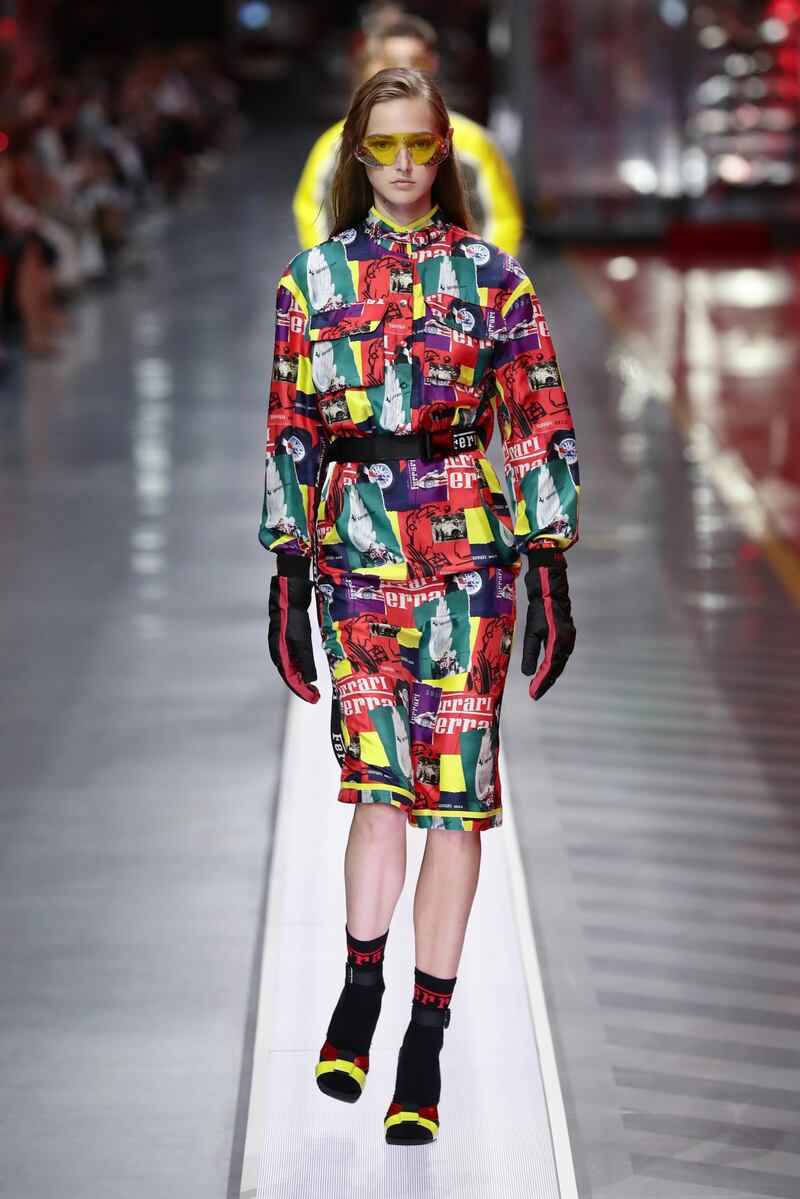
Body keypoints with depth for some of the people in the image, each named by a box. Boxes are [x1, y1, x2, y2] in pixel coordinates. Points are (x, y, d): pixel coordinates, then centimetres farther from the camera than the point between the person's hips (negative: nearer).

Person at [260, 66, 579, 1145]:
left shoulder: (493, 279, 5)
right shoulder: (311, 283, 9)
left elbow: (542, 429, 4)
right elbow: (290, 436, 10)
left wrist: (553, 569, -1)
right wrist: (288, 573, 6)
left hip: (473, 552, -1)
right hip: (356, 556, 1)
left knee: (455, 789, -3)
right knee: (380, 776, -10)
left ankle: (425, 1043, 4)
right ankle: (363, 982, 14)